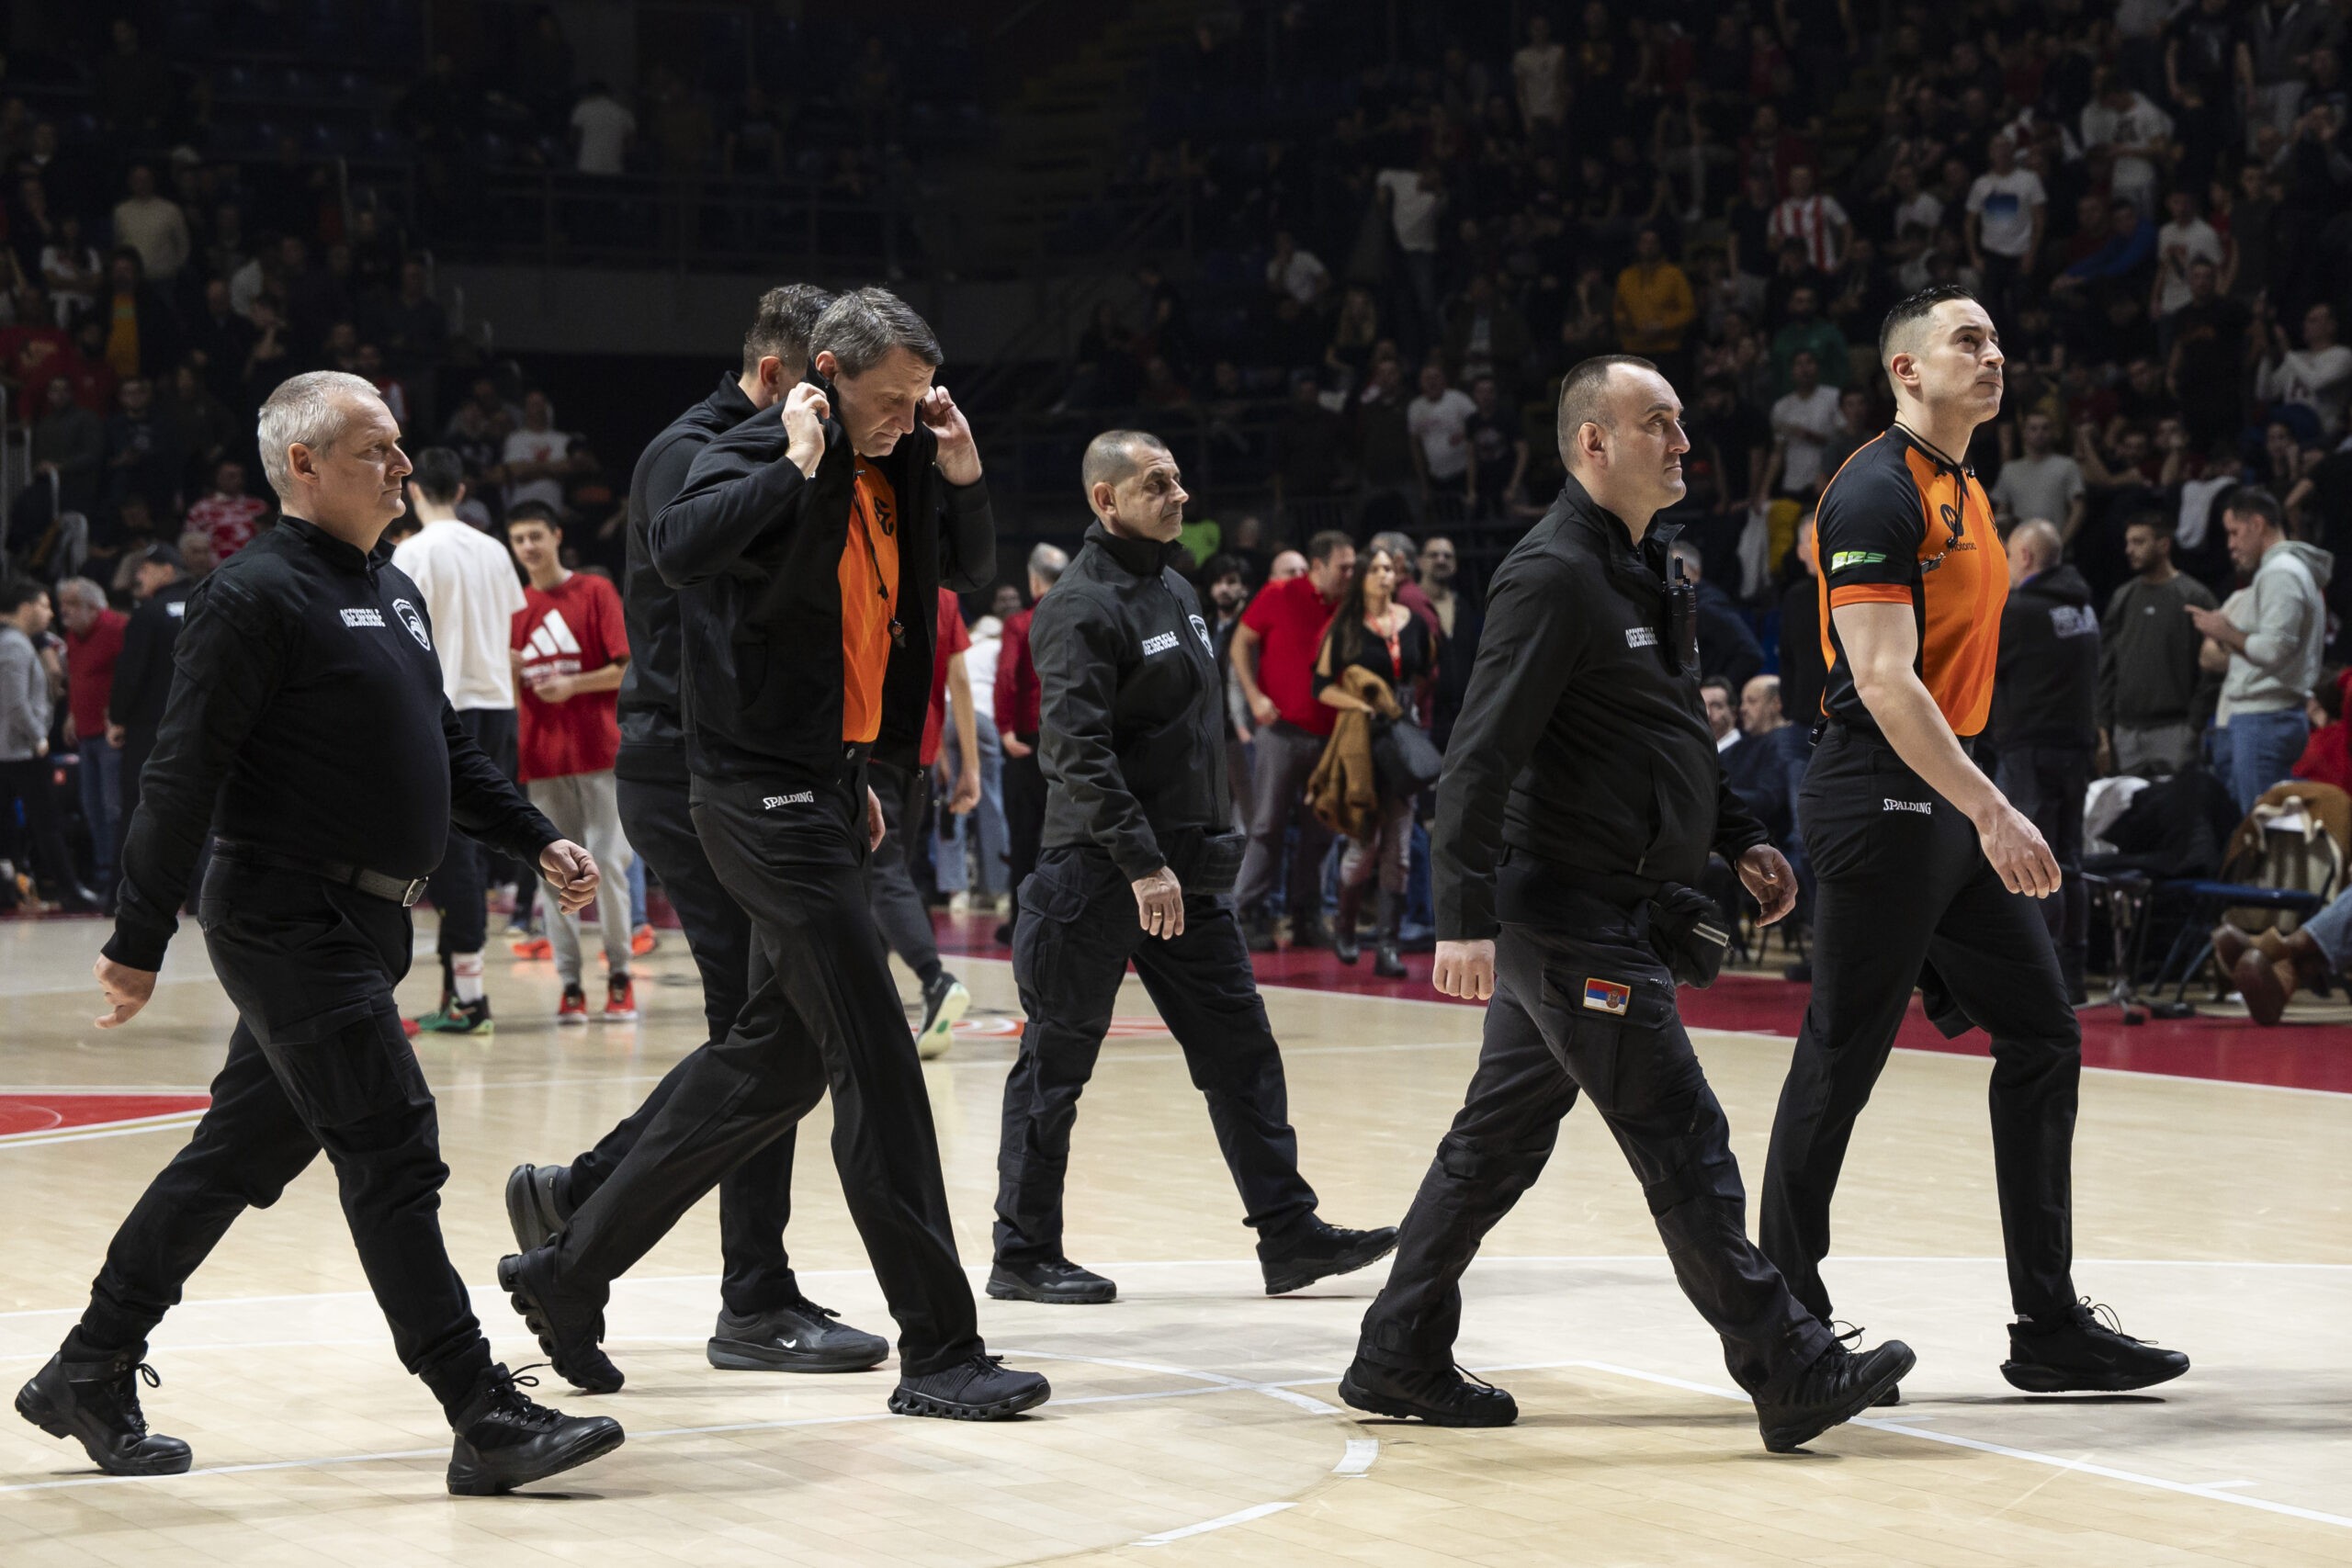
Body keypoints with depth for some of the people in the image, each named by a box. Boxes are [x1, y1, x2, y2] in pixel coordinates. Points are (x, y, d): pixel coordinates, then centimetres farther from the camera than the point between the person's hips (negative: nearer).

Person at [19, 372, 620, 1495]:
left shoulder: (395, 592, 16)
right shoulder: (255, 596, -13)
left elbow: (446, 748, 25)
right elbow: (184, 776, -15)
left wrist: (535, 840, 13)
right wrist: (139, 941, -15)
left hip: (358, 926, 9)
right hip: (288, 924, -9)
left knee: (241, 1157, 14)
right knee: (394, 1159, -10)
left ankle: (89, 1376, 25)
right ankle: (485, 1421, -9)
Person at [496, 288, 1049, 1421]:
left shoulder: (894, 474, 10)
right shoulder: (758, 460, -13)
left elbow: (971, 570, 23)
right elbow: (677, 548, -33)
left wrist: (963, 474, 6)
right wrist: (800, 467, -27)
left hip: (827, 788, 9)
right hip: (763, 792, -9)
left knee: (778, 1060, 14)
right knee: (876, 1061, -9)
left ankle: (568, 1272, 24)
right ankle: (938, 1352, -5)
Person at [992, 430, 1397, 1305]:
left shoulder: (1175, 590, 14)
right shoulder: (1083, 607, -13)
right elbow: (1079, 751, -22)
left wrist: (1212, 842, 17)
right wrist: (1141, 863, -25)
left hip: (1185, 875, 8)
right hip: (1099, 872, -8)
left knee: (1241, 1051, 6)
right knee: (1056, 1066, 2)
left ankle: (1289, 1234, 9)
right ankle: (1024, 1254, 10)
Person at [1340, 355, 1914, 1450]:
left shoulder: (1640, 568, 16)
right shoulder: (1553, 575, -15)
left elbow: (1670, 735, 28)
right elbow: (1480, 759, -21)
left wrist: (1737, 838, 21)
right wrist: (1464, 921, -26)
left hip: (1603, 913, 10)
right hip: (1575, 920, -10)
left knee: (1499, 1138, 13)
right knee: (1682, 1145, -7)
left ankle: (1398, 1359, 20)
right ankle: (1792, 1378, -3)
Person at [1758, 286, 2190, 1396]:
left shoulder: (1964, 494, 17)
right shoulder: (1877, 491, -14)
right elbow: (1883, 681, -22)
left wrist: (1986, 810, 20)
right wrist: (1991, 812, -26)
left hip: (1946, 798, 10)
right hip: (1882, 801, -10)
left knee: (2042, 1039, 7)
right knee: (1840, 1063, -2)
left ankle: (2049, 1326, 10)